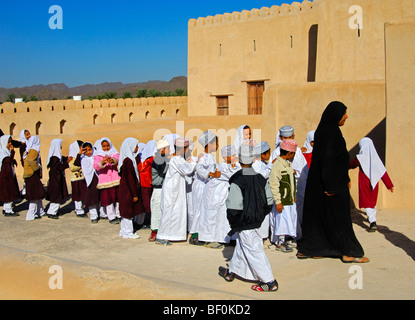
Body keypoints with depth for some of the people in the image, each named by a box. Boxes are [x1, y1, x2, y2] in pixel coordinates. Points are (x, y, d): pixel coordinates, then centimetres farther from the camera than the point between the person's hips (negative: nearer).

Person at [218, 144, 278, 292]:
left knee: (253, 251, -1)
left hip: (243, 224, -7)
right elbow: (269, 201, 6)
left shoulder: (237, 181, -19)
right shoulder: (260, 179, 1)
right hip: (256, 221, 8)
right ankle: (231, 272, 38)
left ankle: (269, 282, 3)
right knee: (241, 245, 22)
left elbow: (233, 206, -20)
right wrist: (260, 216, 16)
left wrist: (233, 222, -4)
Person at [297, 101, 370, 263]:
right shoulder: (330, 132, -17)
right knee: (337, 216, -1)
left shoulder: (326, 130, 14)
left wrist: (345, 178, 22)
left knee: (317, 215, 12)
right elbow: (327, 158, -24)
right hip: (332, 182, -10)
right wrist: (331, 185, -25)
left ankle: (305, 250, 17)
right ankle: (349, 252, 8)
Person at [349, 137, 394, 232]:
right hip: (374, 184, 5)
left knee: (367, 203, -4)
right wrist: (389, 185, 3)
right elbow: (383, 172, -1)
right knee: (373, 201, 25)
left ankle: (373, 222, -20)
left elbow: (351, 165, 7)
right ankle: (372, 217, 44)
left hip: (364, 184, -5)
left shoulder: (360, 158, -11)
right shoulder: (376, 157, 0)